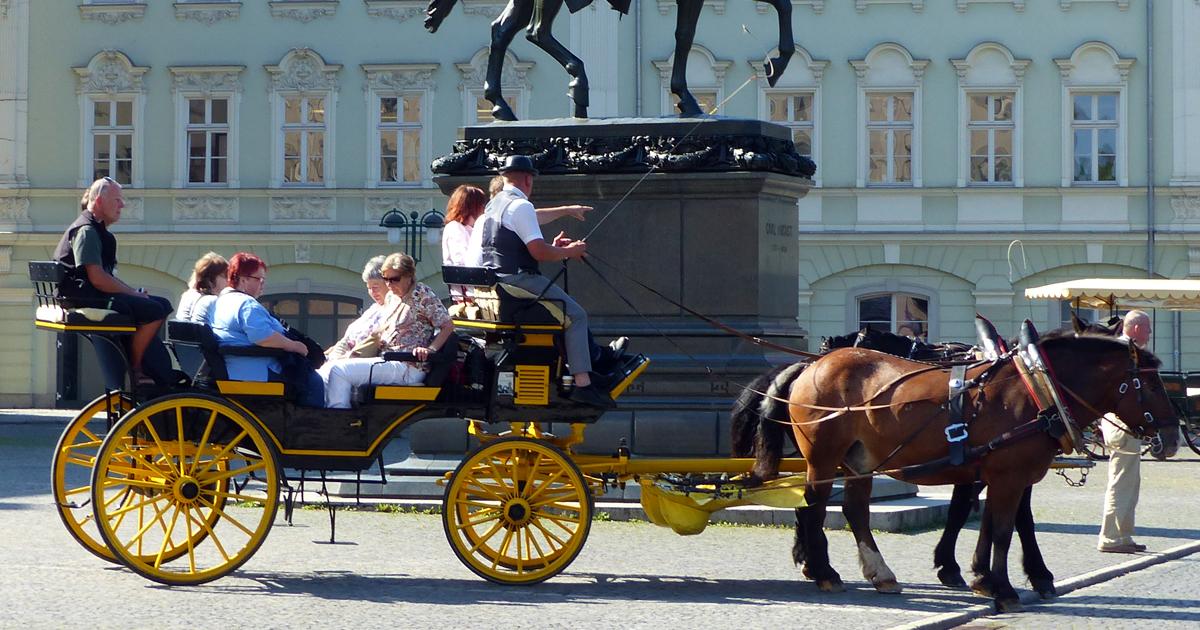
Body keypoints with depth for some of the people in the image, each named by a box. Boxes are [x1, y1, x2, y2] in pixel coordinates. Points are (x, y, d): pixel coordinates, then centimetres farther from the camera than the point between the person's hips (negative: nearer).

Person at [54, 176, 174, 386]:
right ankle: (135, 369, -10)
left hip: (98, 296, 11)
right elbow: (98, 279, -22)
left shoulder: (97, 231, 21)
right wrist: (134, 293, -13)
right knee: (154, 311, -22)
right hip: (87, 300, -11)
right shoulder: (86, 231, -14)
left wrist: (134, 292, 7)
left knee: (162, 304, 11)